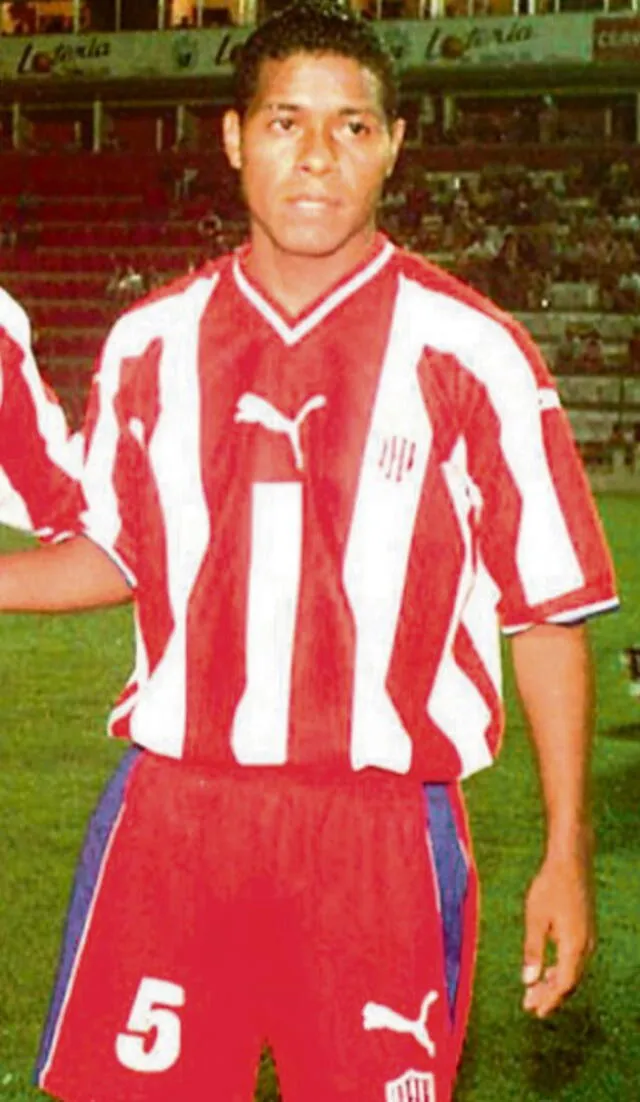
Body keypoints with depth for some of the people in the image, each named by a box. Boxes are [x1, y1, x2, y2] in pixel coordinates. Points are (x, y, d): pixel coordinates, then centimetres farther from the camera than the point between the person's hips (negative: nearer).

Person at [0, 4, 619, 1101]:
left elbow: (548, 611, -1)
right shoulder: (150, 343, 6)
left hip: (382, 835, -2)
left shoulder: (470, 353, -3)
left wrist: (566, 855, -3)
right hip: (169, 814, 3)